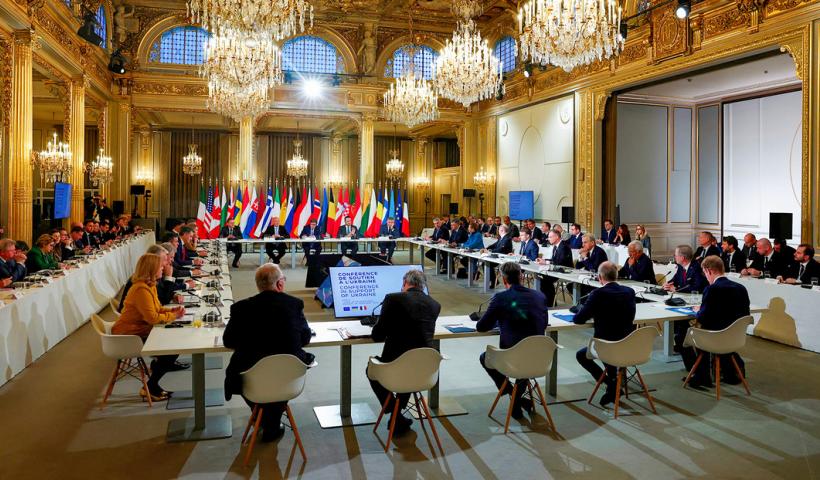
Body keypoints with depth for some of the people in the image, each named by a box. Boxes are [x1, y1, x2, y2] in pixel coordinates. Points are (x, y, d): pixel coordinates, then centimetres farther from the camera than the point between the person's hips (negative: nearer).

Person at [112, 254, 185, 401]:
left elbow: (157, 308, 15)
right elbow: (152, 317, -26)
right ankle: (150, 388, 2)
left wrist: (172, 310, -3)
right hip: (130, 336, -9)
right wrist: (173, 316, -15)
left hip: (141, 330, 9)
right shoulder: (141, 289, -25)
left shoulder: (149, 285, 6)